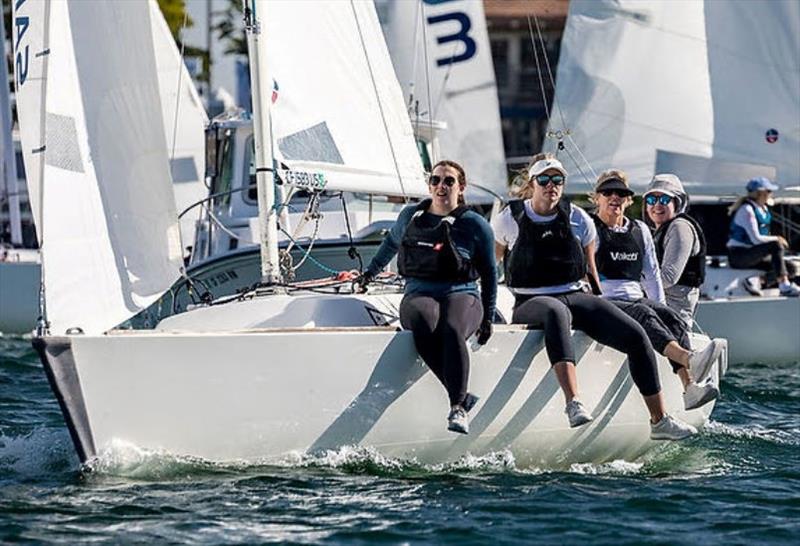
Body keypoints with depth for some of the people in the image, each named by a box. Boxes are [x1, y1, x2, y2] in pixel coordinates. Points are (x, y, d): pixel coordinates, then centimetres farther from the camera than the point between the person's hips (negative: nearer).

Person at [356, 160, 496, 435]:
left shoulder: (474, 224, 6)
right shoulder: (410, 216, 14)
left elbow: (489, 274, 13)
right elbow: (391, 242, 35)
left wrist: (488, 318, 10)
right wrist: (371, 272, 46)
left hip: (461, 295, -2)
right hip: (419, 295, 2)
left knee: (452, 330, -39)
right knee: (424, 322, -38)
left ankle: (458, 408, -43)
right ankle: (462, 395, -36)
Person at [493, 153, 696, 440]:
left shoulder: (578, 219, 9)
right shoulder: (510, 219, 3)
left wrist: (601, 308, 19)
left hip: (577, 297, 4)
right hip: (531, 303, -4)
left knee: (636, 335, -18)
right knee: (556, 313, -43)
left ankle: (659, 421, -10)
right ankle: (573, 403, -60)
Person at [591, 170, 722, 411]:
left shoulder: (640, 230, 21)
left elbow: (652, 275, 23)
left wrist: (661, 309, 9)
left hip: (636, 299, 5)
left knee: (673, 318, -26)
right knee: (643, 314, -35)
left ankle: (690, 385, -47)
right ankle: (688, 359, -62)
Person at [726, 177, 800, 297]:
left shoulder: (763, 209, 12)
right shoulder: (747, 210, -17)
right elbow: (756, 239, -23)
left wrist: (777, 240, -2)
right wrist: (776, 239, -11)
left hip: (753, 255, 9)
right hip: (738, 255, -9)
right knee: (776, 245, -31)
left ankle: (758, 280, -18)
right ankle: (784, 286, -34)